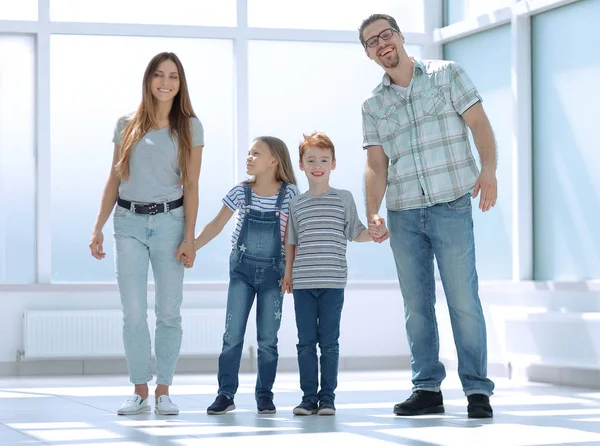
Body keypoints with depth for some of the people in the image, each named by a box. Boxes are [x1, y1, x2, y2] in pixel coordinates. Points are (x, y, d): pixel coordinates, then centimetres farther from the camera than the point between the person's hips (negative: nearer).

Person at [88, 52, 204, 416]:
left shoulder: (189, 126, 5)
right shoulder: (127, 126, 9)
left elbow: (191, 185, 2)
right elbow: (114, 180, 12)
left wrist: (189, 237, -5)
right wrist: (98, 228, 7)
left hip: (169, 221, -1)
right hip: (129, 222, 1)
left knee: (169, 311, -1)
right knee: (134, 311, -3)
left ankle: (164, 392, 7)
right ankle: (140, 392, 4)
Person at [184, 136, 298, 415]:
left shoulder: (289, 193, -4)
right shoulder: (241, 192, 0)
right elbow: (216, 225, 4)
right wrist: (190, 248, -3)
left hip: (273, 271, -1)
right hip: (242, 268, 1)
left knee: (268, 338, 4)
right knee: (232, 334, -1)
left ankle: (264, 395, 13)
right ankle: (226, 394, 4)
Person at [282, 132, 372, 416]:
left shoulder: (343, 198, 4)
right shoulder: (296, 204, 9)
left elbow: (356, 233, 6)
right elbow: (292, 242, 16)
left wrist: (375, 234, -12)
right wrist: (288, 273, 13)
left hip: (332, 283, -2)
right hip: (303, 284, 2)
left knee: (329, 342, 1)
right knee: (306, 342, 3)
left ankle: (328, 397, 7)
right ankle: (309, 397, 8)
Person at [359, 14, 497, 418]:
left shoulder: (446, 74, 5)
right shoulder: (373, 105, 14)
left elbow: (478, 123, -2)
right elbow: (376, 165, 9)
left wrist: (488, 169, -19)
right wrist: (372, 214, -6)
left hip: (450, 206, -4)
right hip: (403, 215, 4)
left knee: (464, 300, -7)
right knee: (416, 304, 6)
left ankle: (478, 390, -2)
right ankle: (427, 389, 14)